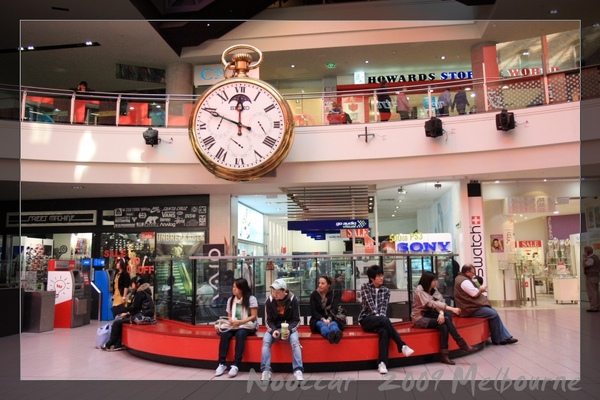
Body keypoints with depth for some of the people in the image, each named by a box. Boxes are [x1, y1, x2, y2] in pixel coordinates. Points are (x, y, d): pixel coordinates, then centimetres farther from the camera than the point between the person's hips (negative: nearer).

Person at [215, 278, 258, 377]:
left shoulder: (251, 299, -5)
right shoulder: (230, 300, 12)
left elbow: (254, 316, -9)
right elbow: (229, 315, 16)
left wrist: (240, 322, -20)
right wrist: (231, 320, -9)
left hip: (247, 326, -5)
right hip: (234, 326, 5)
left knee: (240, 334, -37)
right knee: (224, 334, -26)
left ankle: (236, 364, -35)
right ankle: (222, 363, -23)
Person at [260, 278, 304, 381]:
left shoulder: (293, 300, -11)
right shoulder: (269, 301, -7)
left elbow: (296, 320, -7)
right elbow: (268, 320, -1)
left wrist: (289, 330, -26)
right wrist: (273, 331, -22)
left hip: (290, 328, -1)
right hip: (274, 328, 2)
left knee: (295, 341, -32)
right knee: (266, 340, -28)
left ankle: (298, 372, -32)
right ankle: (266, 372, -27)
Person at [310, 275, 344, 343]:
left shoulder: (333, 294, 4)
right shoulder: (314, 295, 3)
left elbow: (334, 309, -8)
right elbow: (313, 311, -3)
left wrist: (329, 319, -29)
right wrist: (323, 319, -21)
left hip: (330, 319, 1)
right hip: (318, 319, 0)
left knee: (333, 324, -35)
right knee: (322, 324, -36)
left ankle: (336, 334, -71)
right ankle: (329, 335, -71)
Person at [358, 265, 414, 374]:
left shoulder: (386, 290, 12)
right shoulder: (365, 287, 1)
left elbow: (384, 307, 2)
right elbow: (370, 304, -10)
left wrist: (381, 317, -17)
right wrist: (379, 317, -20)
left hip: (379, 321, 3)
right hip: (366, 319, -3)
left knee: (384, 331, -34)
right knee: (385, 320, -35)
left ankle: (382, 363, -38)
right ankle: (402, 346, -31)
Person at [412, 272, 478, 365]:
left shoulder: (434, 290, 7)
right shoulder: (419, 291, -17)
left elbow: (440, 302, -5)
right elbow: (432, 303, -30)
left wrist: (441, 313, -28)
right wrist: (452, 309, -36)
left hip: (429, 315, 7)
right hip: (420, 318, -6)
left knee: (444, 324, -27)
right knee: (445, 320, -27)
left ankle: (444, 355, -28)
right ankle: (462, 345, -20)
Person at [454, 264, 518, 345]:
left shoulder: (461, 278, 16)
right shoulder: (464, 281, -20)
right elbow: (475, 294, -20)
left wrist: (480, 290, 8)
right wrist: (481, 289, 0)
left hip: (473, 306, 12)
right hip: (472, 309, -12)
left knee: (494, 312, 9)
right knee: (494, 314, -13)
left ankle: (504, 337, 9)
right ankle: (497, 339, 2)